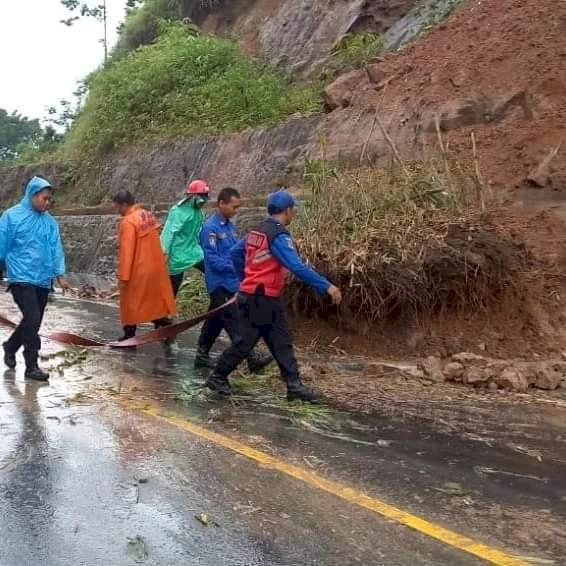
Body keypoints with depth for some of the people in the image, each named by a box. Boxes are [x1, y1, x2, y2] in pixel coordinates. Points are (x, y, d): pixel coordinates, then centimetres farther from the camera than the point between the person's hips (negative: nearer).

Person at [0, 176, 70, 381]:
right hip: (22, 279, -5)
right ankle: (31, 366, -4)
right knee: (32, 319, -14)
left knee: (33, 321, 13)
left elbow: (56, 249, 7)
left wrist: (59, 275, -2)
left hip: (43, 280, 6)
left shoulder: (50, 222, 8)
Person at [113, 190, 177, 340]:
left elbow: (126, 251, -20)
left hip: (138, 271, -7)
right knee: (156, 301, 15)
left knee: (131, 304, 7)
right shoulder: (148, 215, 6)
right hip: (155, 267, 7)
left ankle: (129, 337, 16)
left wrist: (123, 276, -17)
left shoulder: (128, 222, -19)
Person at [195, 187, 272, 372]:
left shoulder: (230, 225, 11)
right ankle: (253, 360, -7)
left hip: (231, 283, 9)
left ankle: (202, 355, 25)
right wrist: (236, 268, -24)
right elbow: (212, 259, -19)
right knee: (235, 323, -7)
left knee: (215, 321, 15)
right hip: (220, 284, -9)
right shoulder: (210, 228, -15)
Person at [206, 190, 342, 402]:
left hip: (267, 299, 10)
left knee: (281, 342, 9)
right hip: (261, 299, -10)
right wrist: (327, 286, -27)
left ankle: (294, 386, 11)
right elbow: (298, 268, -27)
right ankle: (218, 377, 16)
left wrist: (247, 279, 29)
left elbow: (235, 253, 19)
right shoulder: (279, 236, -18)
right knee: (247, 341, 2)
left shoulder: (257, 231, 10)